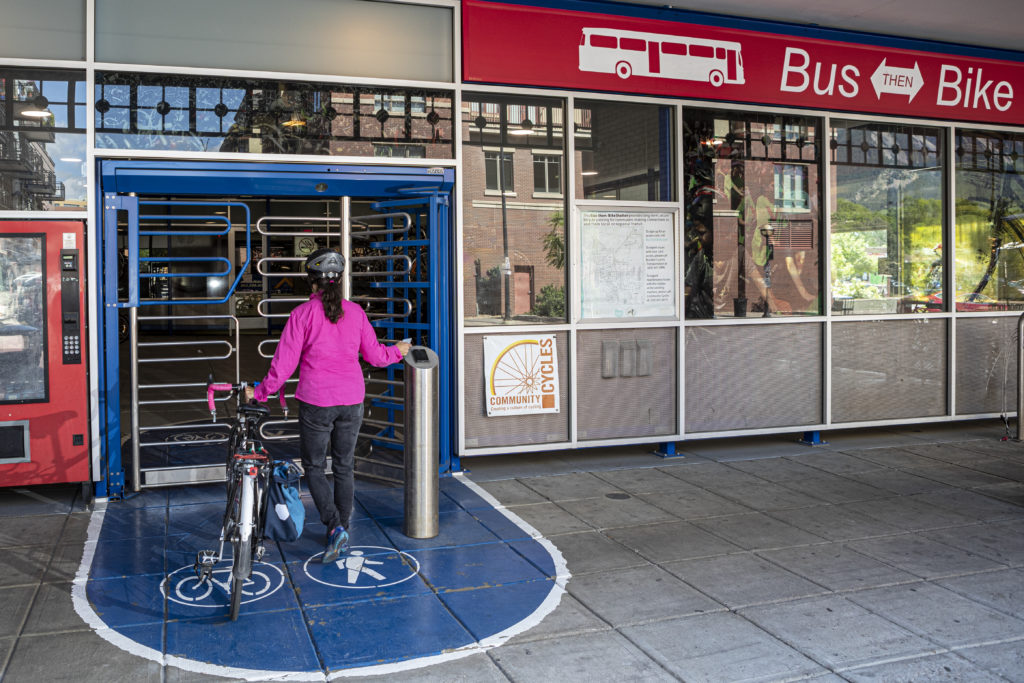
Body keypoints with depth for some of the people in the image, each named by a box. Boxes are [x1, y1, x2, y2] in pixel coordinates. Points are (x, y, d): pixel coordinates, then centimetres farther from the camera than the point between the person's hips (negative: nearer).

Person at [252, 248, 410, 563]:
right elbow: (374, 354, 7)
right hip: (351, 400, 4)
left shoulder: (303, 313, -10)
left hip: (316, 402, -3)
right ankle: (342, 532, 24)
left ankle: (335, 528, -7)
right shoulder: (355, 312, 0)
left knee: (315, 468, 10)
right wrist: (397, 351, 27)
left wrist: (260, 393, 3)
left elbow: (284, 362, -10)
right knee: (344, 467, 16)